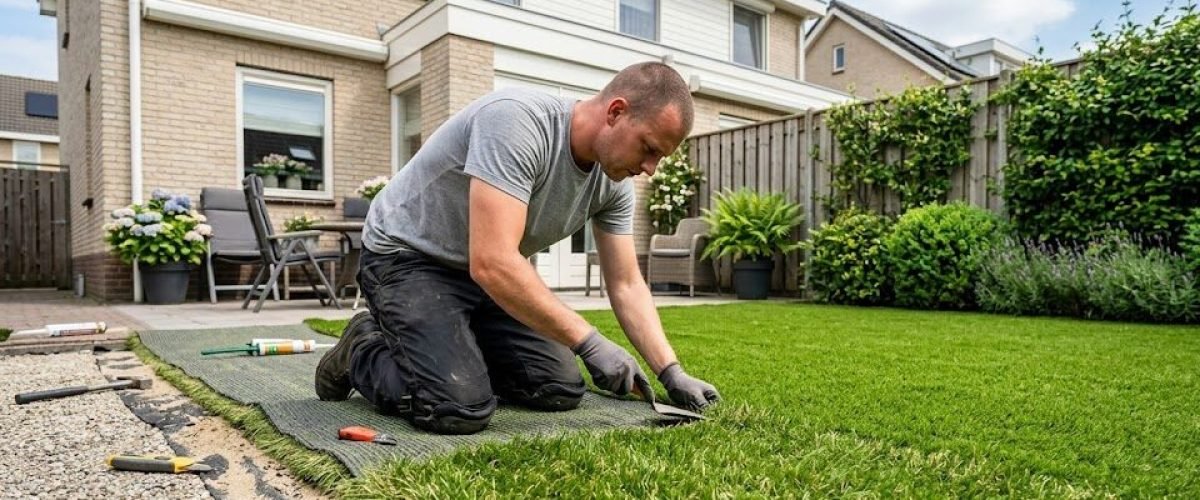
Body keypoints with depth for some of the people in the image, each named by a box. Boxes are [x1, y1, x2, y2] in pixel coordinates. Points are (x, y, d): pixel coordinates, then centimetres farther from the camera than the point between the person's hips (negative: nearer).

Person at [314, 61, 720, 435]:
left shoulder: (613, 183, -6)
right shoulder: (517, 120, -31)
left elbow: (626, 285, 0)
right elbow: (492, 263, -38)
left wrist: (672, 373, -9)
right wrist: (589, 342, -32)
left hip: (492, 272, 7)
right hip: (408, 257, -7)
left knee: (560, 390, -4)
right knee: (460, 409, -24)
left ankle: (455, 347, 19)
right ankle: (363, 352, 6)